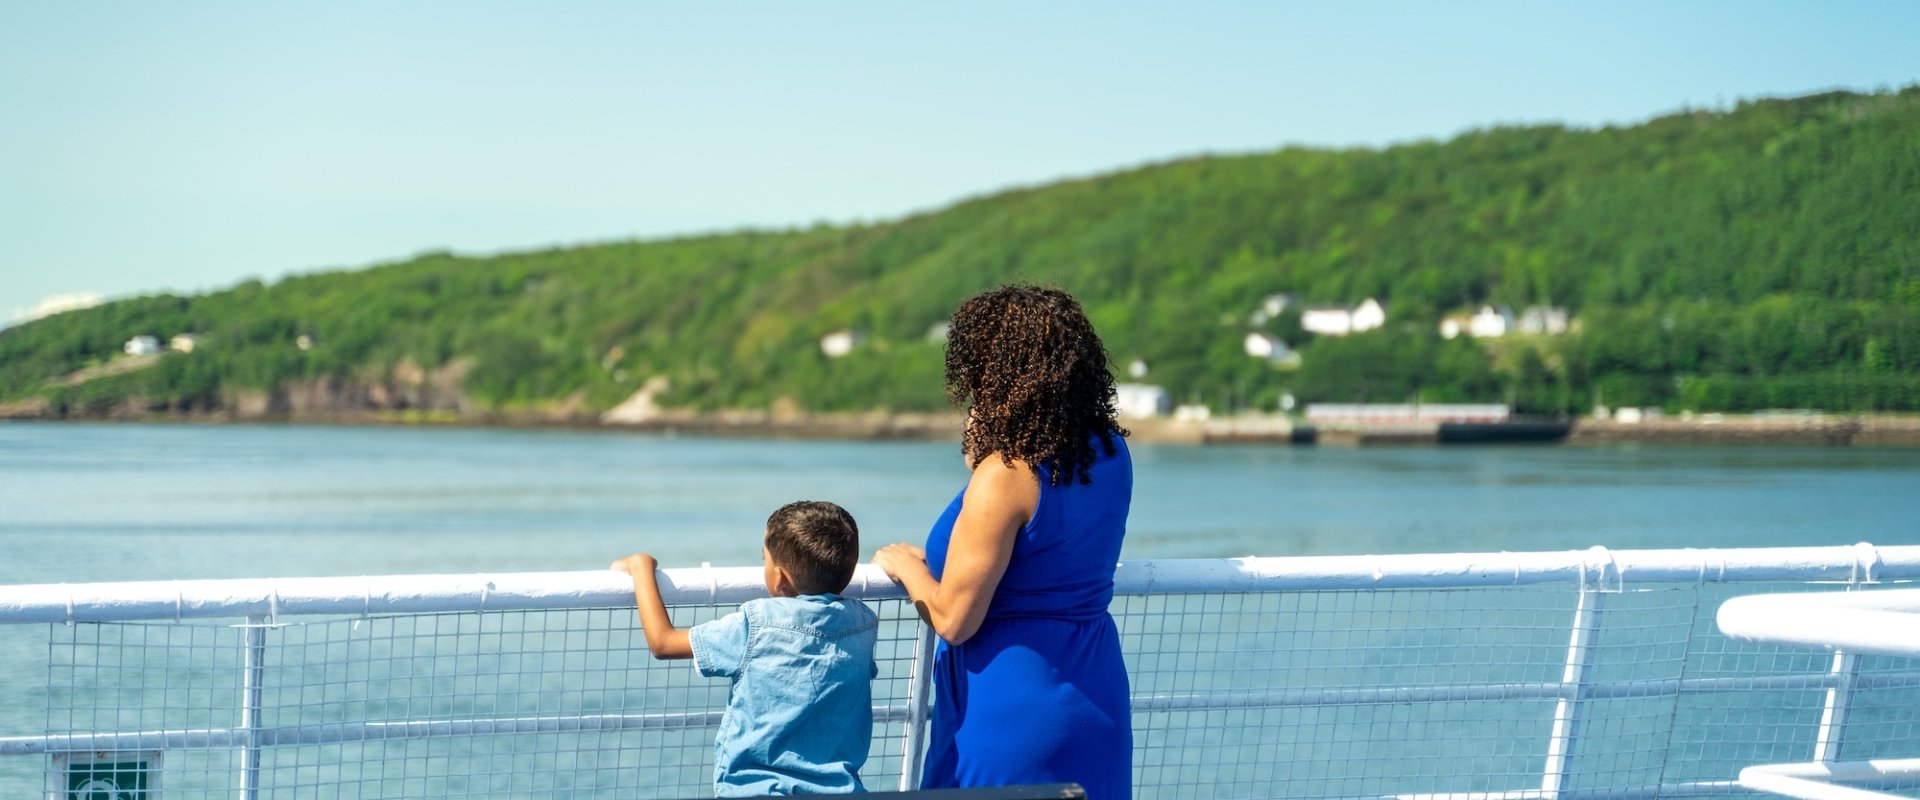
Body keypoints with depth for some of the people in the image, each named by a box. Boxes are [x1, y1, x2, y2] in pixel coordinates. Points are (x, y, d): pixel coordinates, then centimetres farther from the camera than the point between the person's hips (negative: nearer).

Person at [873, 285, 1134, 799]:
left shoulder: (1005, 476, -20)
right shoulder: (1110, 453, 3)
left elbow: (954, 619, -17)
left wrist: (906, 565, 3)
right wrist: (983, 447, 11)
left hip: (1014, 705, -8)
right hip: (1093, 693, 8)